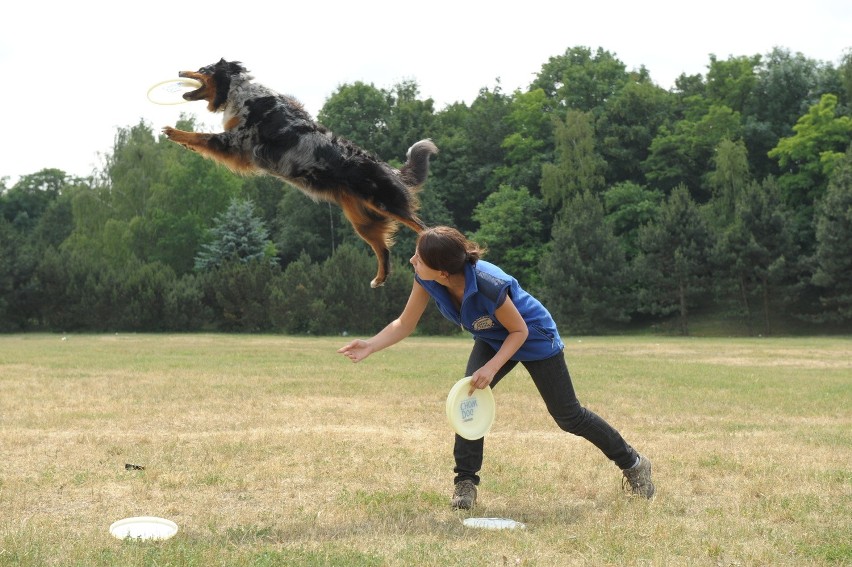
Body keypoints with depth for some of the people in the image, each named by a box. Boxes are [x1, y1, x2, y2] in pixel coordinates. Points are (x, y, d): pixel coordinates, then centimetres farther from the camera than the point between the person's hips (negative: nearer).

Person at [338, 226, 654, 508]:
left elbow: (519, 331, -26)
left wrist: (492, 368, -36)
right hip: (492, 340, 5)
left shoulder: (489, 286, -43)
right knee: (469, 395, -21)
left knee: (568, 416, 5)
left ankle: (633, 464, 26)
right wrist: (370, 346, -29)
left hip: (535, 337, -5)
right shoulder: (426, 280, -26)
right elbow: (405, 324, -15)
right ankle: (465, 482, -10)